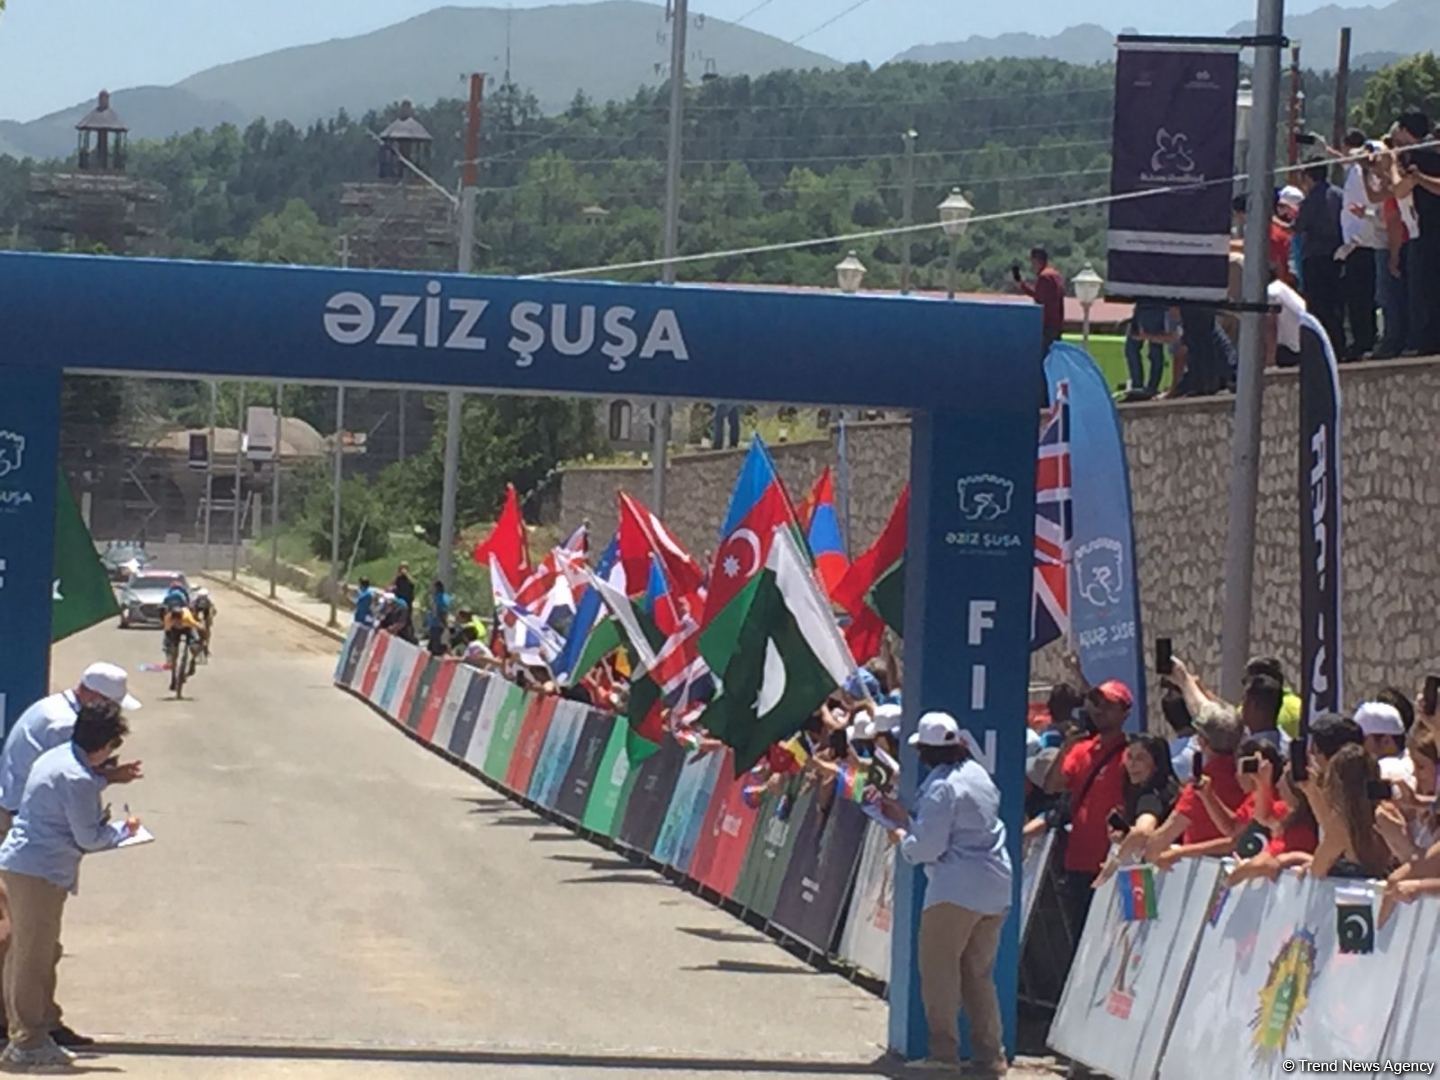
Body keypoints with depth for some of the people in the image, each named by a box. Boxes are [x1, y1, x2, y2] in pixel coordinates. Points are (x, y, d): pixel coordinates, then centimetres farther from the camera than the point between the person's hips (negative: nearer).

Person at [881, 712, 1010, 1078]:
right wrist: (907, 818, 24)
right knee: (979, 972, 12)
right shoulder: (978, 775, 15)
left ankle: (943, 1050, -5)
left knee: (938, 967, -1)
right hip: (995, 887, 8)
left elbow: (929, 846, -15)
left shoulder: (941, 786, -12)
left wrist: (903, 839, 5)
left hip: (956, 889, -8)